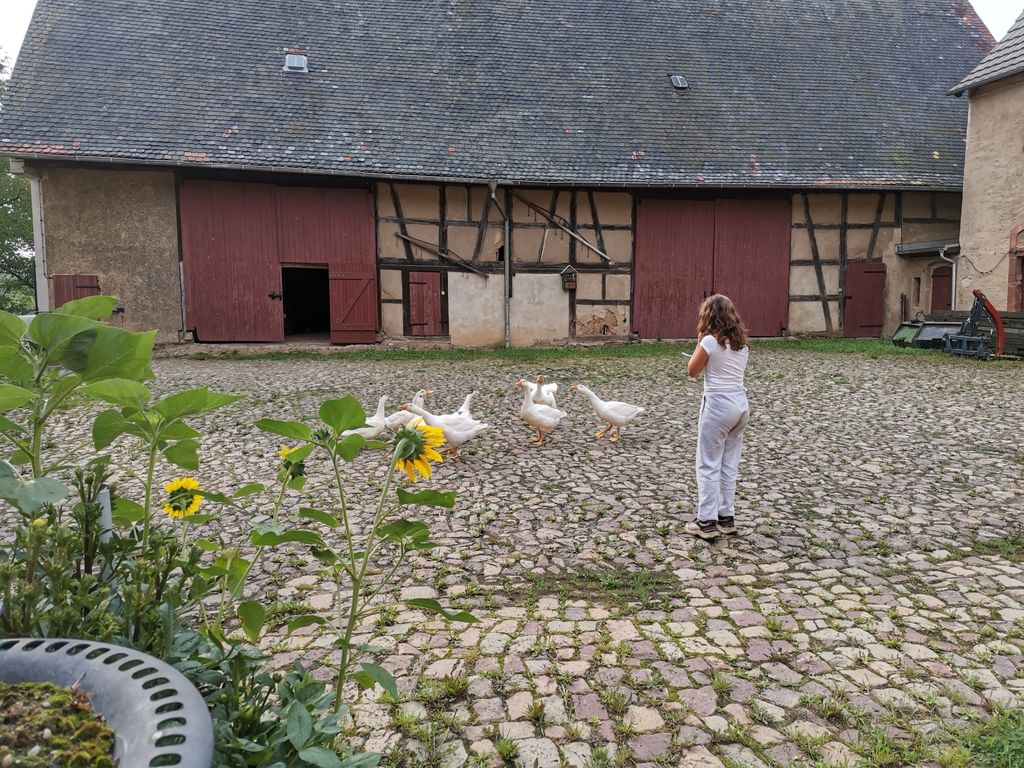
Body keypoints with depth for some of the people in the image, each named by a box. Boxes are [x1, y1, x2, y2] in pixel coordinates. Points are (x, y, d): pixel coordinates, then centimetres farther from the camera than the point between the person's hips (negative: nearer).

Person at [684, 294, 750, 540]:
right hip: (741, 404, 7)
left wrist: (700, 342, 3)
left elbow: (692, 371, -2)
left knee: (708, 465, 1)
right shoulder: (741, 342, 9)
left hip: (718, 405, -7)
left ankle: (707, 521, 4)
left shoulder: (711, 341, -12)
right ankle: (727, 517, 21)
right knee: (729, 465, 14)